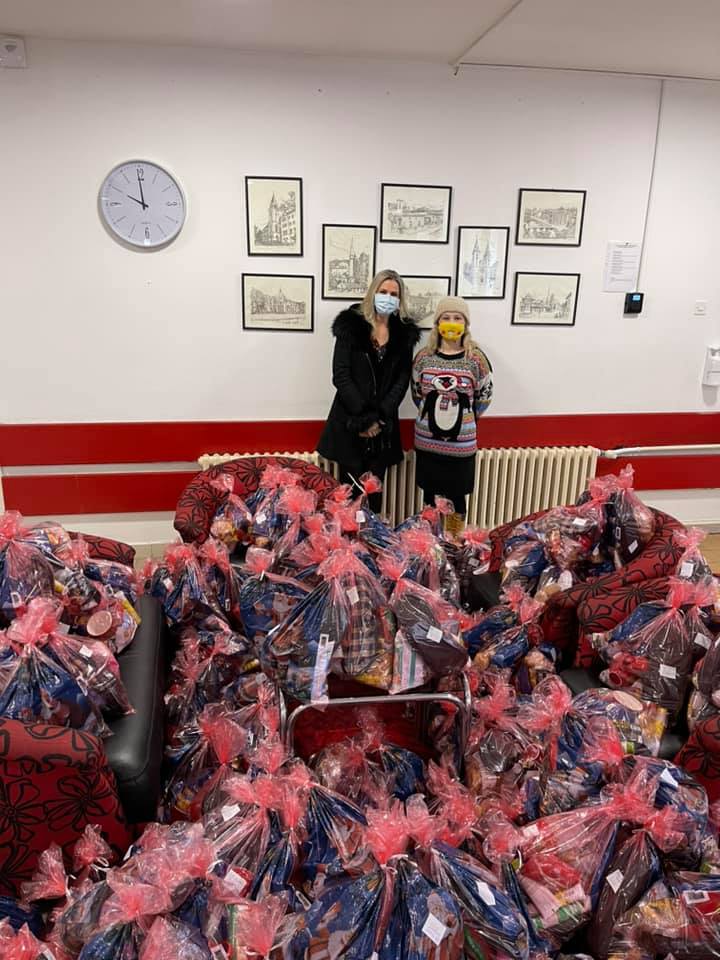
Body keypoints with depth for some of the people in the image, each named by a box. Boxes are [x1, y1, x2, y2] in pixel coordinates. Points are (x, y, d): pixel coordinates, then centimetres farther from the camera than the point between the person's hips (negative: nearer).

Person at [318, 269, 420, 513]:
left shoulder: (404, 332, 7)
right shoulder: (351, 325, -2)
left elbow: (402, 379, 3)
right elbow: (340, 376, -7)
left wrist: (379, 416, -10)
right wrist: (363, 417, -13)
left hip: (383, 423, 2)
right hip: (351, 422, -2)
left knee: (375, 487, 8)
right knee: (350, 485, 2)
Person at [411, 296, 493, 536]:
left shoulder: (476, 359, -7)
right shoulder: (424, 356, -2)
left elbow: (484, 395, 4)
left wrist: (465, 419, 9)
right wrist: (432, 416, 12)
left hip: (461, 443, -2)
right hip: (427, 440, 2)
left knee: (456, 496, 8)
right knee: (429, 493, 14)